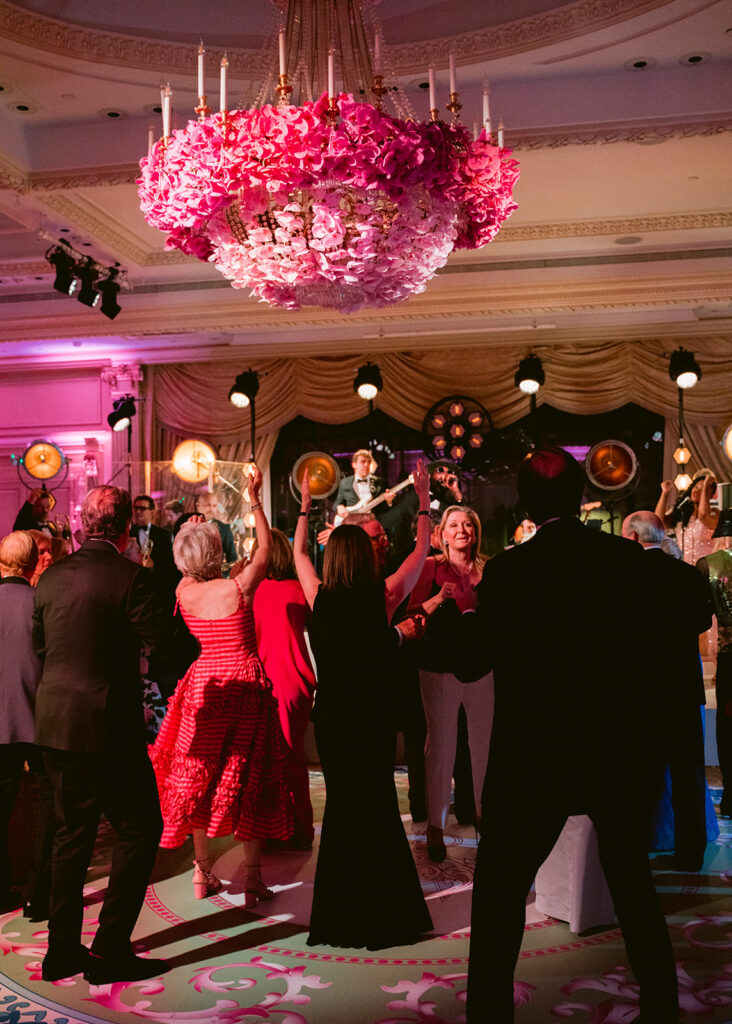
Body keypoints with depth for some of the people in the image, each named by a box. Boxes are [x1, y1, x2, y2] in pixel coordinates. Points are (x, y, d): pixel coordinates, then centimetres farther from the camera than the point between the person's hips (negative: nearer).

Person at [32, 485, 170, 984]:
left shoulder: (51, 576, 4)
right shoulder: (130, 576, -16)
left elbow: (38, 644, 15)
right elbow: (162, 641, -17)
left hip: (54, 722, 7)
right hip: (108, 723, -7)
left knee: (73, 831, 19)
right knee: (140, 828, 7)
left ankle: (62, 948, 26)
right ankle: (110, 950, 8)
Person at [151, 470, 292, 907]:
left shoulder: (186, 591, -6)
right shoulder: (237, 588, -17)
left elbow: (193, 573, 19)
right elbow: (265, 547, -3)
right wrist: (256, 499, 1)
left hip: (205, 685, 4)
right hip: (245, 686, -4)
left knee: (200, 777, 14)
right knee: (250, 780, 4)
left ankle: (203, 873, 23)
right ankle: (253, 880, 7)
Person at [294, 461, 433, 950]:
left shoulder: (320, 597, -7)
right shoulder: (383, 597, -12)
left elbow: (299, 551, 13)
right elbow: (422, 552, 2)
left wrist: (306, 505, 24)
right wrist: (425, 501, 13)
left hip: (331, 715, 2)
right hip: (374, 716, -1)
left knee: (343, 803, 12)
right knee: (376, 801, 11)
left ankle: (342, 916, 21)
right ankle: (380, 912, 18)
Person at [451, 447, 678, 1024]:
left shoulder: (507, 571, -13)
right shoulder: (627, 558, -4)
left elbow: (470, 663, -7)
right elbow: (658, 640, 6)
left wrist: (469, 610, 10)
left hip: (535, 758, -3)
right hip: (619, 753, 4)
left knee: (500, 892, 9)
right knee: (634, 885, 21)